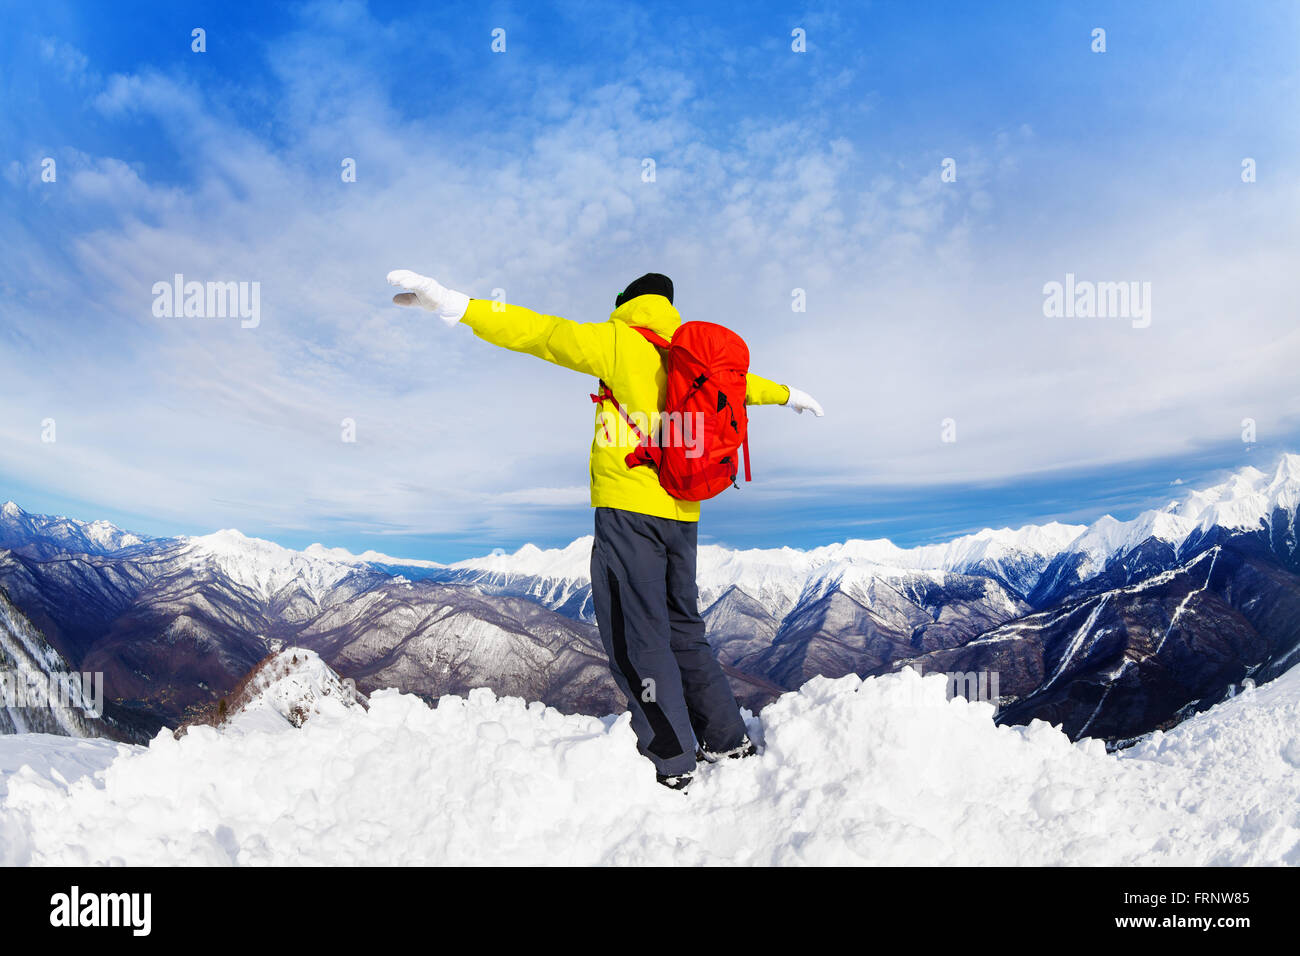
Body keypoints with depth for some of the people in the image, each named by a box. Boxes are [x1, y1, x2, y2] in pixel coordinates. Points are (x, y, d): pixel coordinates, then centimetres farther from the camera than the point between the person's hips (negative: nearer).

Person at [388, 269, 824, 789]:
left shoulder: (620, 342, -1)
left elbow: (540, 332, -13)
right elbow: (743, 382, 35)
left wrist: (451, 304, -19)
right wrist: (788, 394, 56)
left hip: (628, 507, -7)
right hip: (681, 512, 7)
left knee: (638, 636, -2)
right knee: (682, 627, 19)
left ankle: (673, 762, 0)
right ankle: (729, 738, 25)